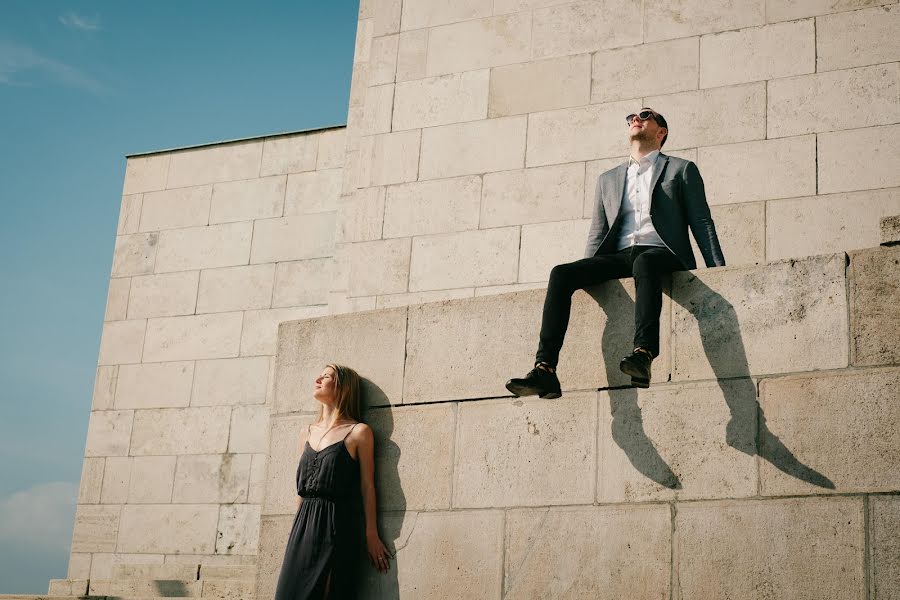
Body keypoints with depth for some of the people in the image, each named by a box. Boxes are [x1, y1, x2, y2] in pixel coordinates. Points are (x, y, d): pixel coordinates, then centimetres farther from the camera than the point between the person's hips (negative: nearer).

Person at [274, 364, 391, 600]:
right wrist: (297, 530, 17)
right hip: (304, 526, 5)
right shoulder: (307, 434, 16)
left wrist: (371, 535, -4)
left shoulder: (358, 432, -1)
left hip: (338, 526, -5)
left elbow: (367, 486, -2)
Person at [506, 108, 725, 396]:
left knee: (644, 263, -40)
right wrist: (585, 276, 7)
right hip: (618, 258, 4)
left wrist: (719, 271, -3)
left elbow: (701, 222, 10)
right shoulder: (608, 179, 29)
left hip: (662, 253, -3)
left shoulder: (681, 169, 18)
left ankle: (643, 354, -55)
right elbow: (597, 235, 24)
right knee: (561, 273, -24)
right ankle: (545, 370, -34)